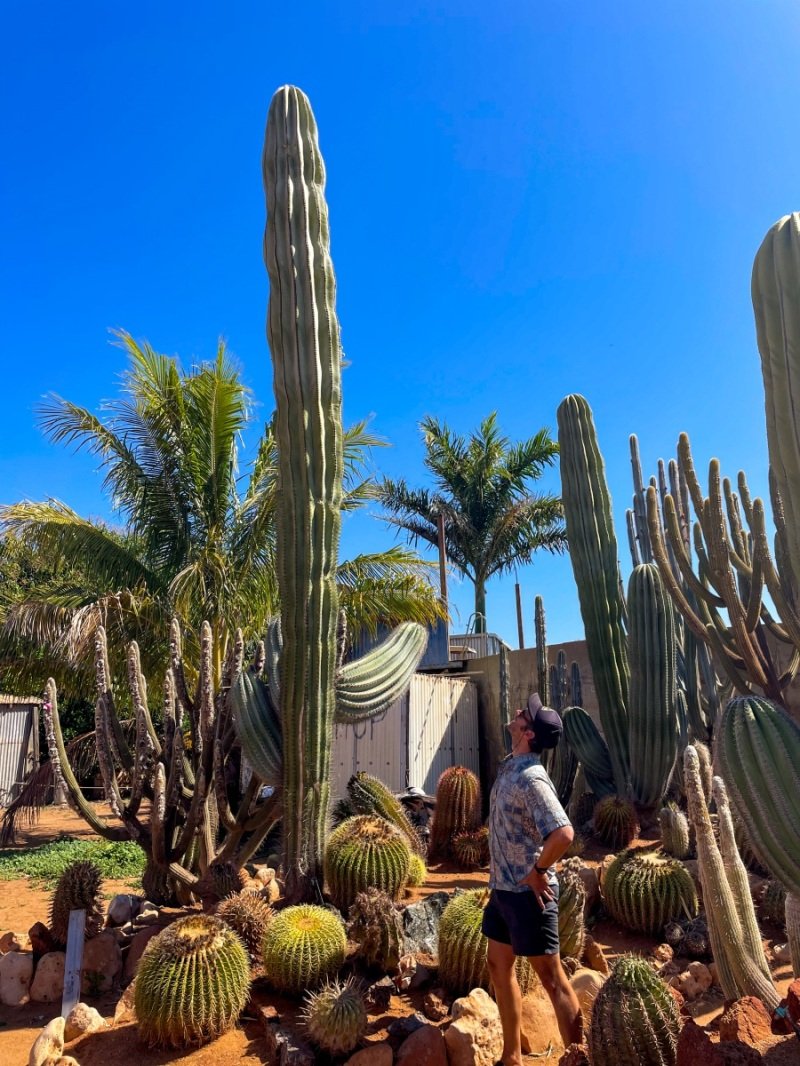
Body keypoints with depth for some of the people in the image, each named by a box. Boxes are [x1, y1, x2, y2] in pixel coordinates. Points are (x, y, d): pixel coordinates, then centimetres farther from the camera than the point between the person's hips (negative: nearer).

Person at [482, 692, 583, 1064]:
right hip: (502, 888, 10)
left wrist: (538, 872, -21)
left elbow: (563, 834, -36)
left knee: (551, 977, 3)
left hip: (527, 893, -9)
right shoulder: (509, 767, 3)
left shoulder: (530, 778, -25)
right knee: (499, 965, 18)